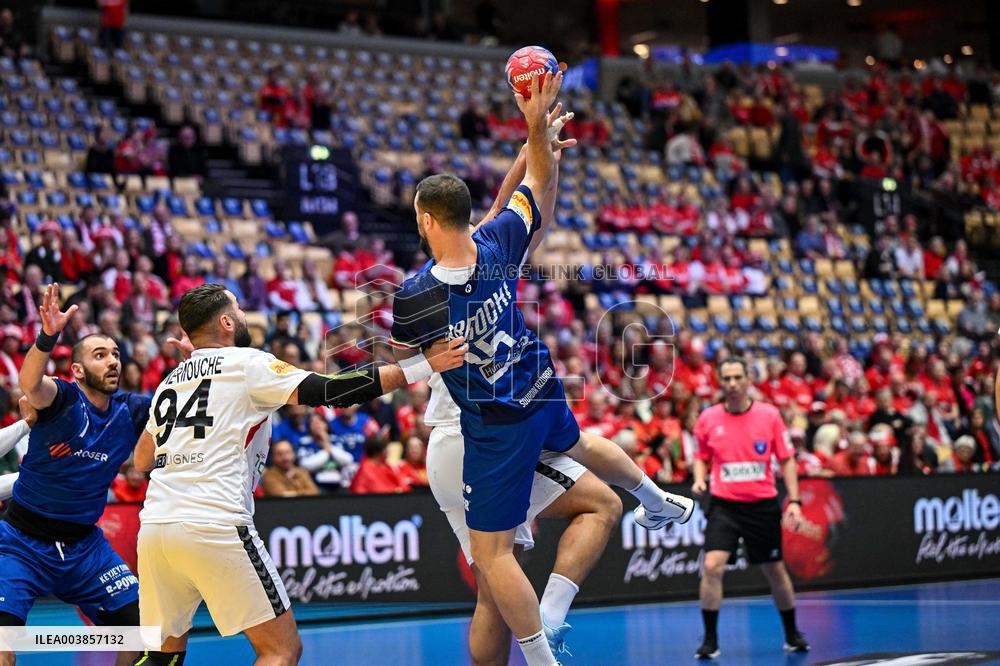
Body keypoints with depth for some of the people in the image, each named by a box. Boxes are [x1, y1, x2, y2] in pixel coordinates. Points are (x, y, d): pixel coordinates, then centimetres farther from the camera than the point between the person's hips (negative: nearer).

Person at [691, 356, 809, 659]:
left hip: (762, 505, 1)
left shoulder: (770, 415, -4)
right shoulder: (708, 419, -2)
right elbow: (701, 457, 13)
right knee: (712, 566, -18)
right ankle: (710, 639, -6)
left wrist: (794, 501, -4)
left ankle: (792, 634, 33)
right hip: (724, 505, 0)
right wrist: (699, 479, -8)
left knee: (775, 571, 12)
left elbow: (786, 459, 2)